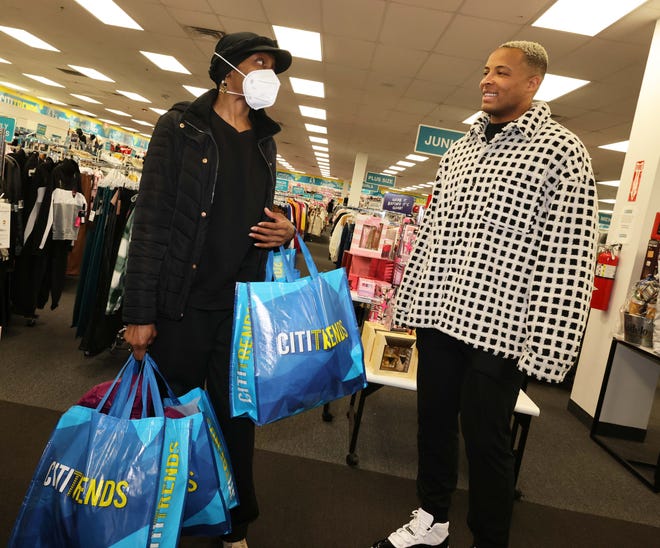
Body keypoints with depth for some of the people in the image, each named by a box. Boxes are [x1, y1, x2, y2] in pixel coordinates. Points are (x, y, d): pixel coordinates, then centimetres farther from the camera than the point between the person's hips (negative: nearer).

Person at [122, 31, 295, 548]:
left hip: (242, 306, 4)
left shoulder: (264, 141, 12)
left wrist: (284, 230, -2)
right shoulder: (182, 127, -2)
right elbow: (152, 219, -8)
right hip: (181, 303, -4)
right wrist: (140, 311, -13)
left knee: (236, 416, 11)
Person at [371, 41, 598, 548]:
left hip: (498, 329, -6)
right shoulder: (458, 150, 12)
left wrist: (547, 348, -16)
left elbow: (569, 260, -12)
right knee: (433, 422, 17)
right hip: (439, 316, 6)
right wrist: (410, 299, 11)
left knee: (486, 444, 6)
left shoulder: (561, 151, -6)